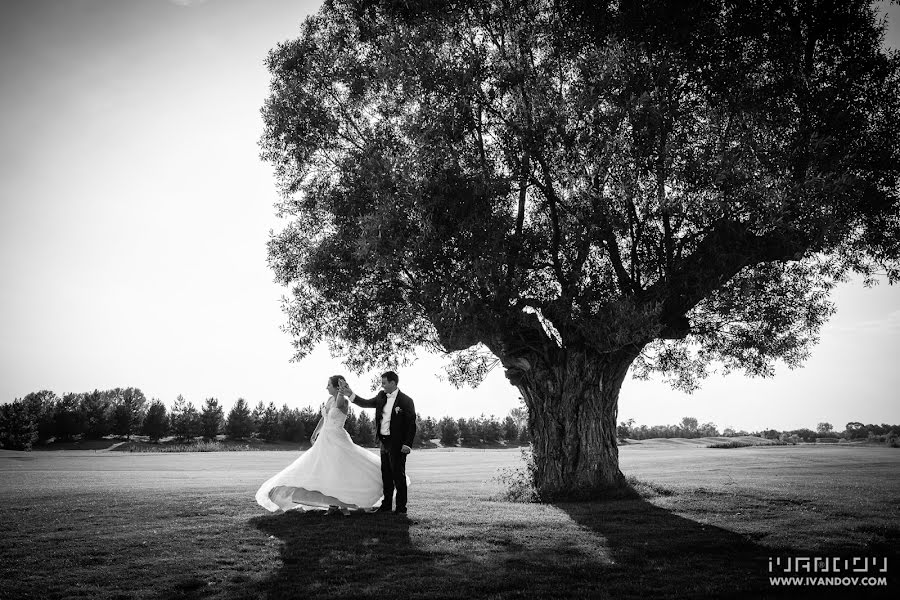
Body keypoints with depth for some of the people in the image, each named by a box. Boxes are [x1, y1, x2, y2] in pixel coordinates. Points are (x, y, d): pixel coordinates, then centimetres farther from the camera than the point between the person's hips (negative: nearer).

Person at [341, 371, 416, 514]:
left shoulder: (406, 400, -12)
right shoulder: (382, 396, 9)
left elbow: (411, 424, -12)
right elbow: (365, 403, 13)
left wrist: (407, 444, -17)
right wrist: (350, 394, 2)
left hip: (397, 444, -7)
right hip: (384, 442, 7)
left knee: (398, 476, -1)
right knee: (386, 475, 14)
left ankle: (401, 508, 8)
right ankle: (386, 505, 25)